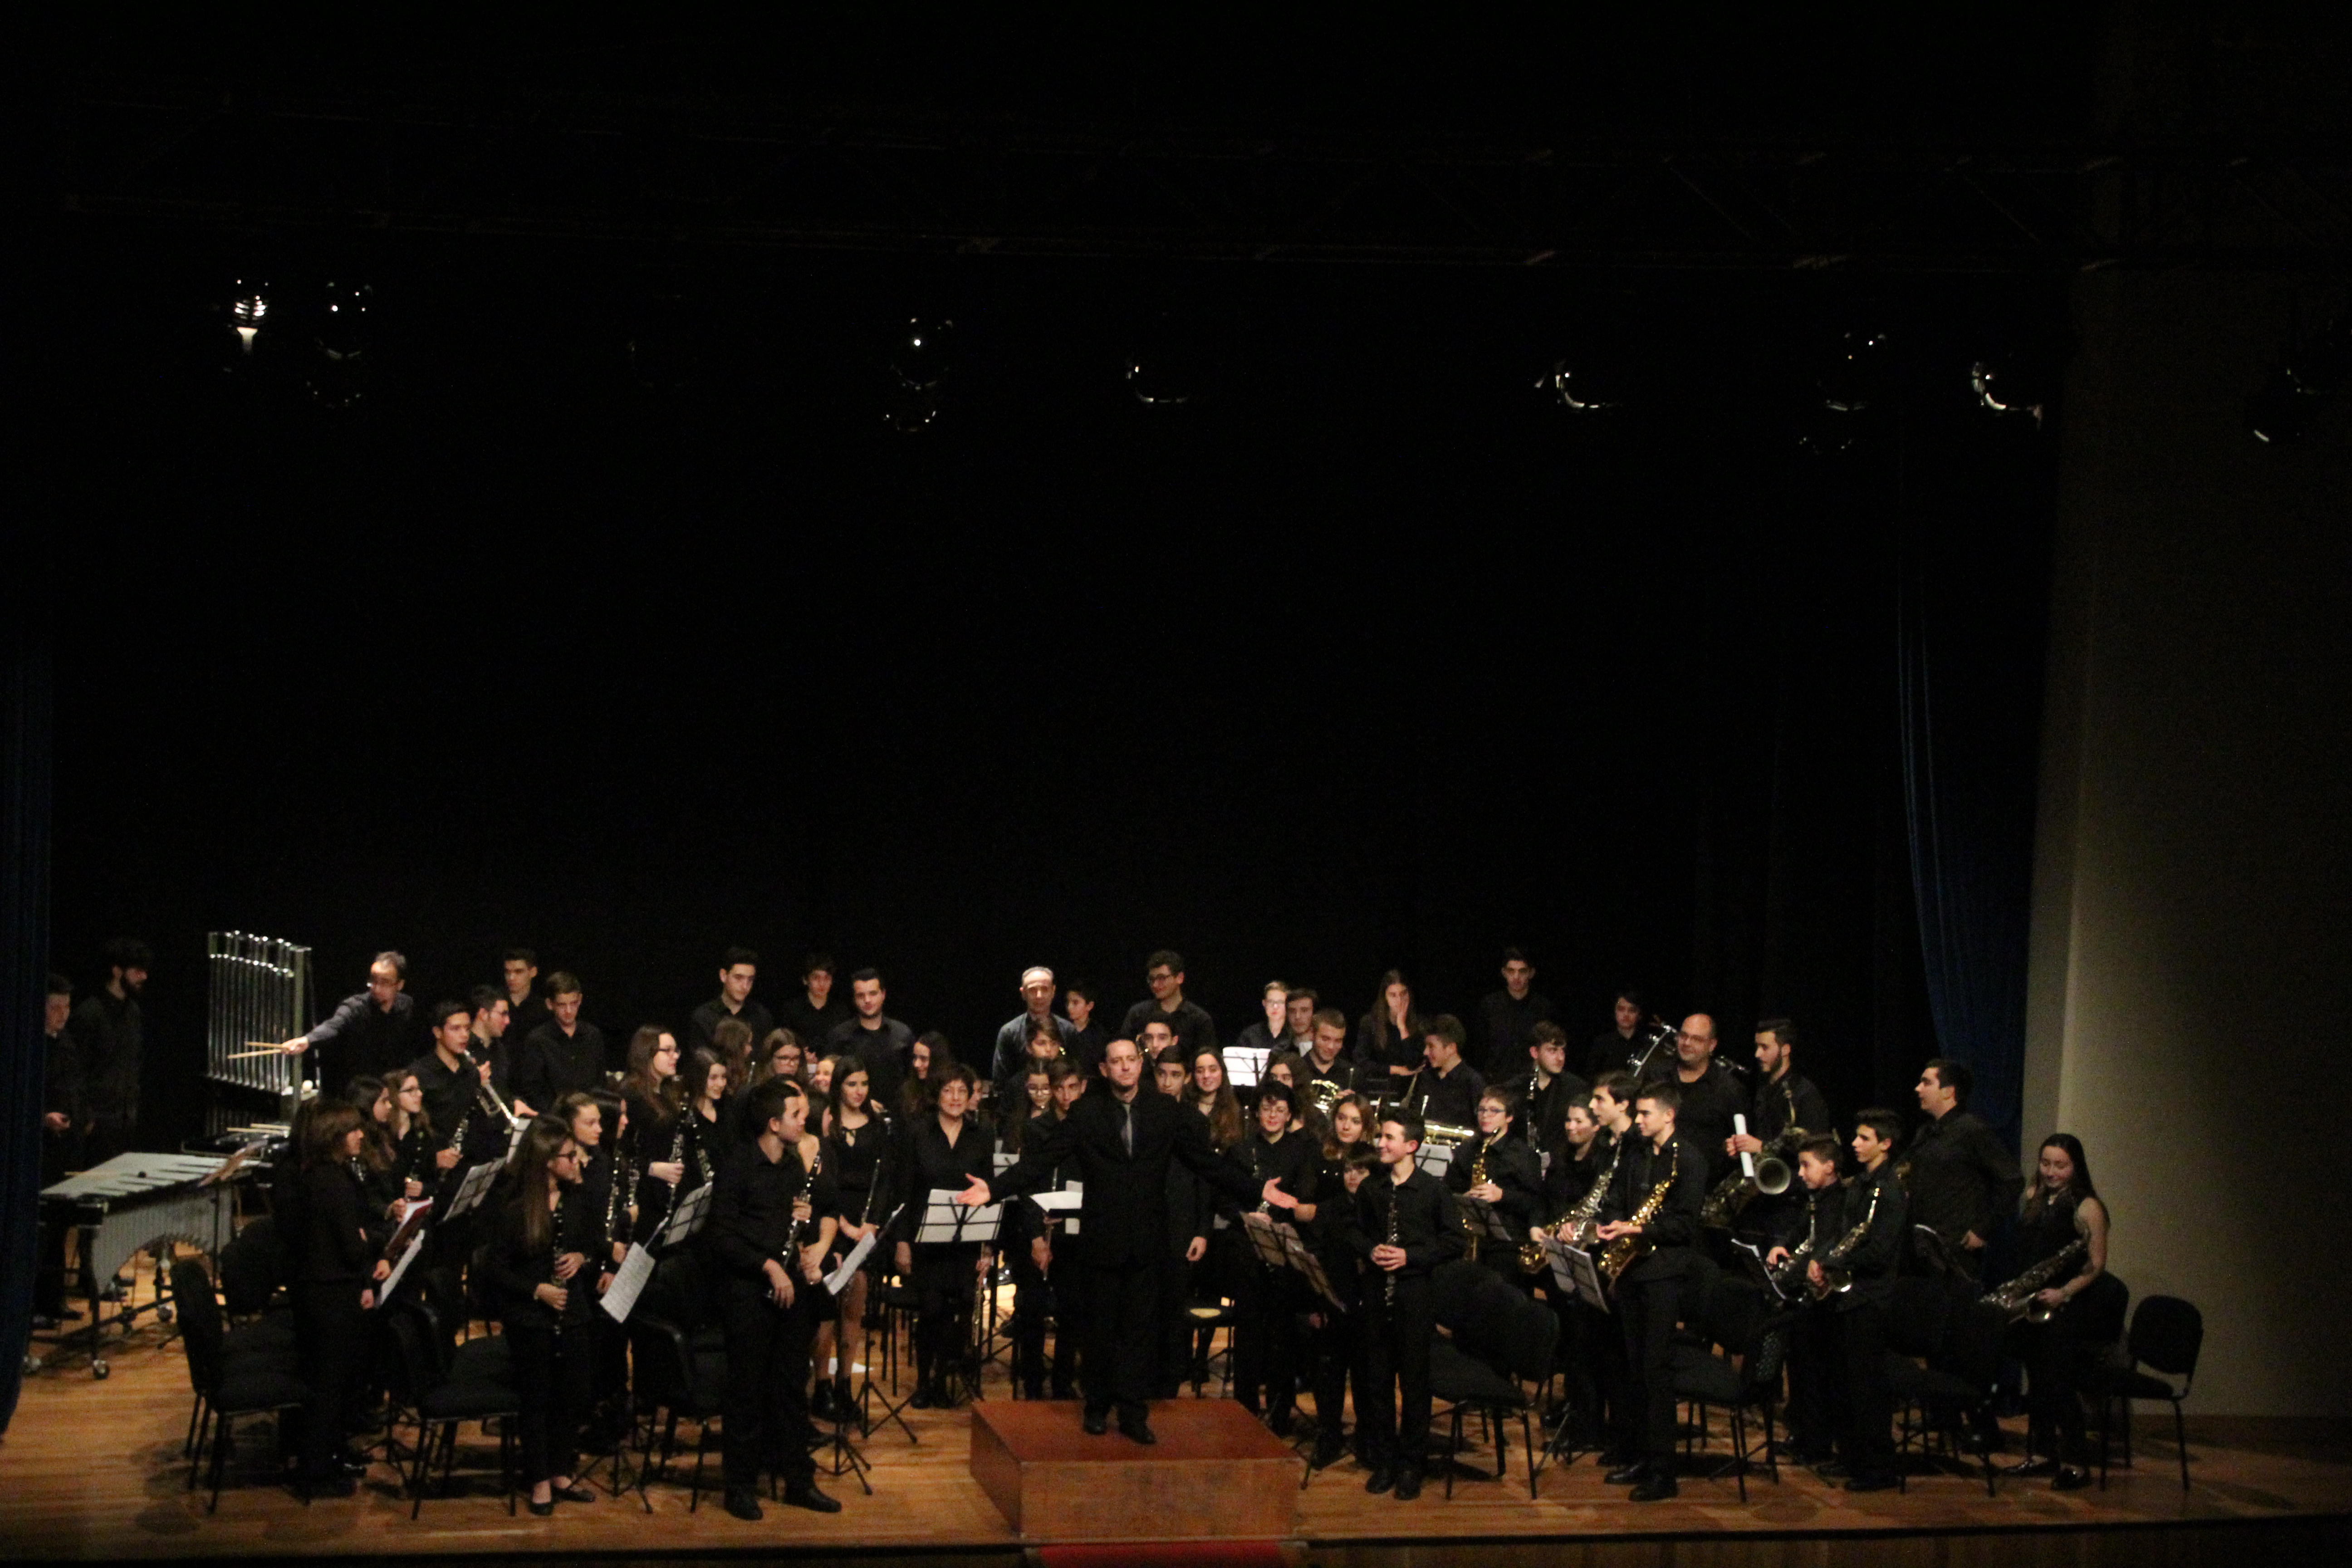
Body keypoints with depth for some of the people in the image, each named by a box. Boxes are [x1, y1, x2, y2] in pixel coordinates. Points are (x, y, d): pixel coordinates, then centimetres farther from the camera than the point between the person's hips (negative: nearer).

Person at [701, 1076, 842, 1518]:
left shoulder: (799, 1169, 10)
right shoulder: (738, 1172, -10)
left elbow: (829, 1208, 22)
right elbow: (722, 1238, -14)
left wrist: (819, 1244, 2)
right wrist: (769, 1265, -17)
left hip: (792, 1286, 6)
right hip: (749, 1291, -6)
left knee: (793, 1385, 10)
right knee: (748, 1387, 0)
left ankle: (799, 1479, 18)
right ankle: (742, 1485, 8)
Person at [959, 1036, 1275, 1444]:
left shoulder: (1166, 1111, 5)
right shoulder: (1085, 1115, -1)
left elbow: (1206, 1162, 6)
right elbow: (1040, 1161, -8)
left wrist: (1256, 1193, 0)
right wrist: (994, 1189, -20)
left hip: (1146, 1240, 1)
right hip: (1101, 1238, -1)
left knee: (1139, 1329, 2)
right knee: (1100, 1329, 7)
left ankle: (1133, 1412, 8)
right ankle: (1098, 1407, 21)